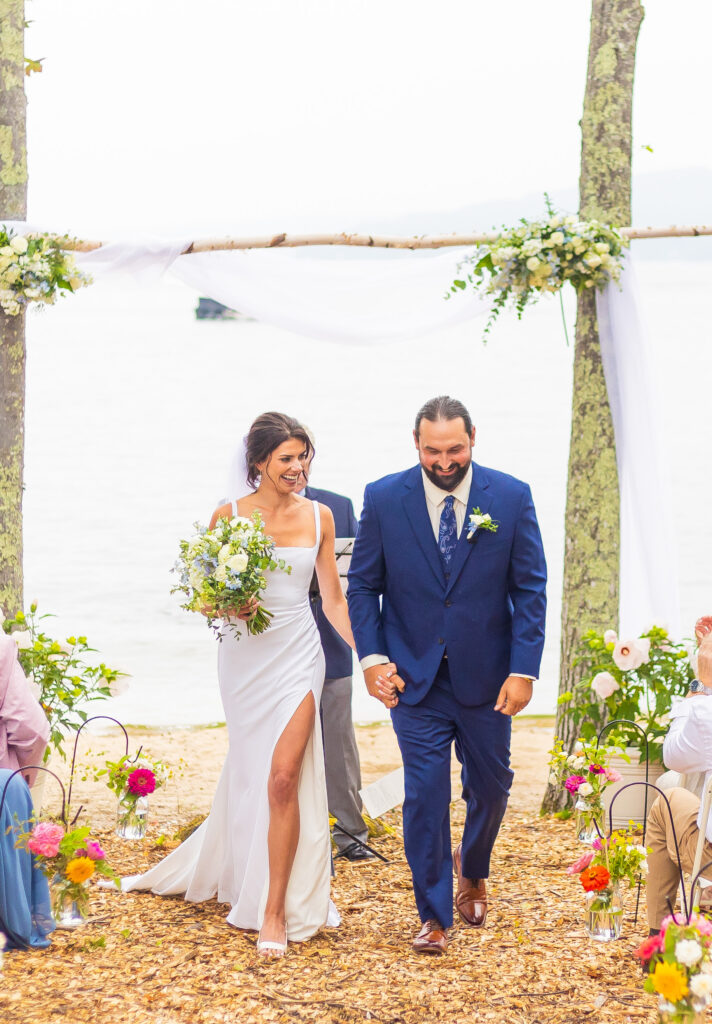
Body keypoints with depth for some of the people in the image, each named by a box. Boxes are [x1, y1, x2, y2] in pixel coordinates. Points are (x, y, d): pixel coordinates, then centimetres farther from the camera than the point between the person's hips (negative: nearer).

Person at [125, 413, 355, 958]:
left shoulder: (319, 516, 4)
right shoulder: (227, 516, -1)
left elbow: (333, 597, 7)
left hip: (298, 654, 0)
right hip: (245, 657, 0)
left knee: (282, 775, -11)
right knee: (251, 772, 10)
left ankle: (274, 911, -3)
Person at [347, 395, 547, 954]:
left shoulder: (512, 497, -6)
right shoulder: (383, 499, -5)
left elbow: (531, 590, -4)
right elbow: (363, 585, 2)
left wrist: (523, 670, -10)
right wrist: (372, 657, -9)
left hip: (487, 677, 1)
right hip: (415, 678, -1)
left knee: (491, 786, 15)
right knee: (425, 794, -2)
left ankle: (472, 870, 45)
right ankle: (434, 914, 12)